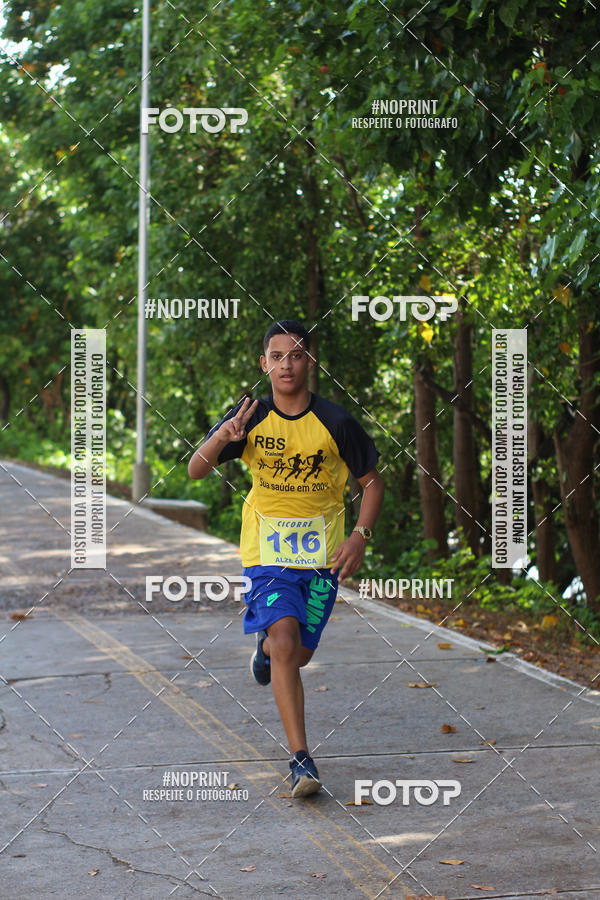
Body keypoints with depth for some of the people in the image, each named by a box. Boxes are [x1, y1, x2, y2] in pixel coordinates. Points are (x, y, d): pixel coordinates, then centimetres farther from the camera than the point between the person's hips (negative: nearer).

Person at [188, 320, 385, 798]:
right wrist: (220, 439, -31)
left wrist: (360, 535, -11)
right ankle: (301, 759, -17)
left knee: (300, 653, 11)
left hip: (322, 554, 1)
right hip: (267, 549, -1)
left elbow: (372, 480, 4)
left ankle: (266, 647, 50)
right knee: (285, 643, -20)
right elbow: (195, 471, -10)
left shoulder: (335, 421, -7)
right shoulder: (251, 418, -5)